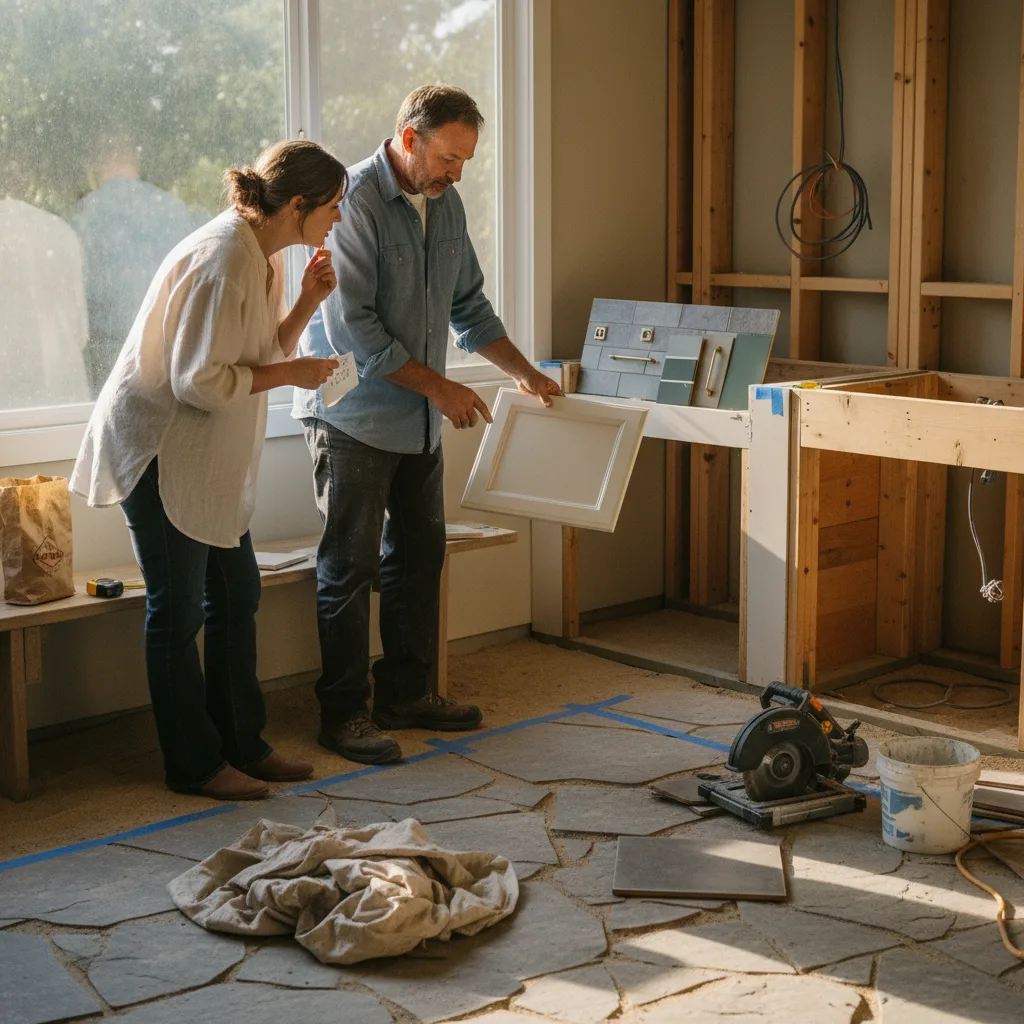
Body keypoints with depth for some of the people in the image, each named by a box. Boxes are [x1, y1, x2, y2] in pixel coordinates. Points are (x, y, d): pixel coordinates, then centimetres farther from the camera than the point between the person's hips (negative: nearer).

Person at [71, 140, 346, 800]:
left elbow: (261, 355, 10)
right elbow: (199, 380, -28)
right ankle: (194, 764, 12)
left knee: (237, 595, 13)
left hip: (208, 452, 10)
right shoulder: (222, 260, -24)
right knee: (179, 610, 0)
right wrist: (293, 373, -18)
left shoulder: (266, 255, 6)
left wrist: (308, 302, -4)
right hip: (157, 446, -10)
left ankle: (242, 745, 24)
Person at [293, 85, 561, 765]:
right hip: (355, 417, -8)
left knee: (420, 555, 12)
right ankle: (343, 713, 7)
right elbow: (352, 329, -21)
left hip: (420, 422, 8)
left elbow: (469, 305, 20)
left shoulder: (446, 205, 8)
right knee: (351, 567, -2)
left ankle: (406, 694, 24)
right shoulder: (354, 202, -17)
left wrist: (525, 373, 16)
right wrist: (439, 387, -17)